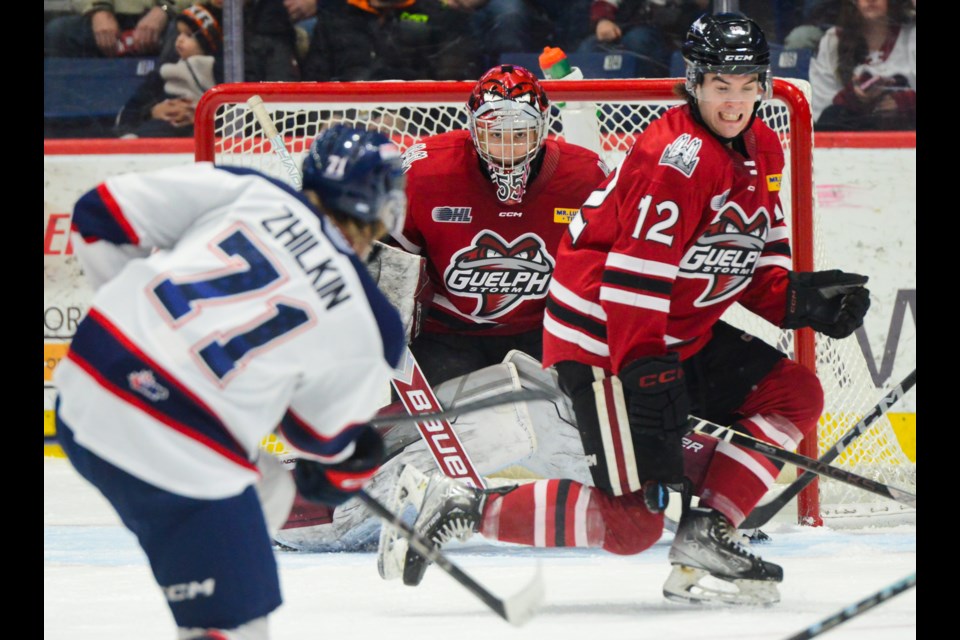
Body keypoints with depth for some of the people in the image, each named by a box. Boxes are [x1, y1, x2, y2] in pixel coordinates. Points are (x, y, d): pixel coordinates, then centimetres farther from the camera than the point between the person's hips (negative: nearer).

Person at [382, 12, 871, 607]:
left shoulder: (763, 149, 8)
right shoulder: (676, 156, -22)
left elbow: (753, 266, 16)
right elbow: (635, 279, -27)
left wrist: (800, 298, -5)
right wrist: (646, 384, -30)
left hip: (683, 333, 10)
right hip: (601, 336, -10)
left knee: (796, 396, 0)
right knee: (633, 520, -13)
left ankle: (705, 535, -1)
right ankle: (468, 509, -5)